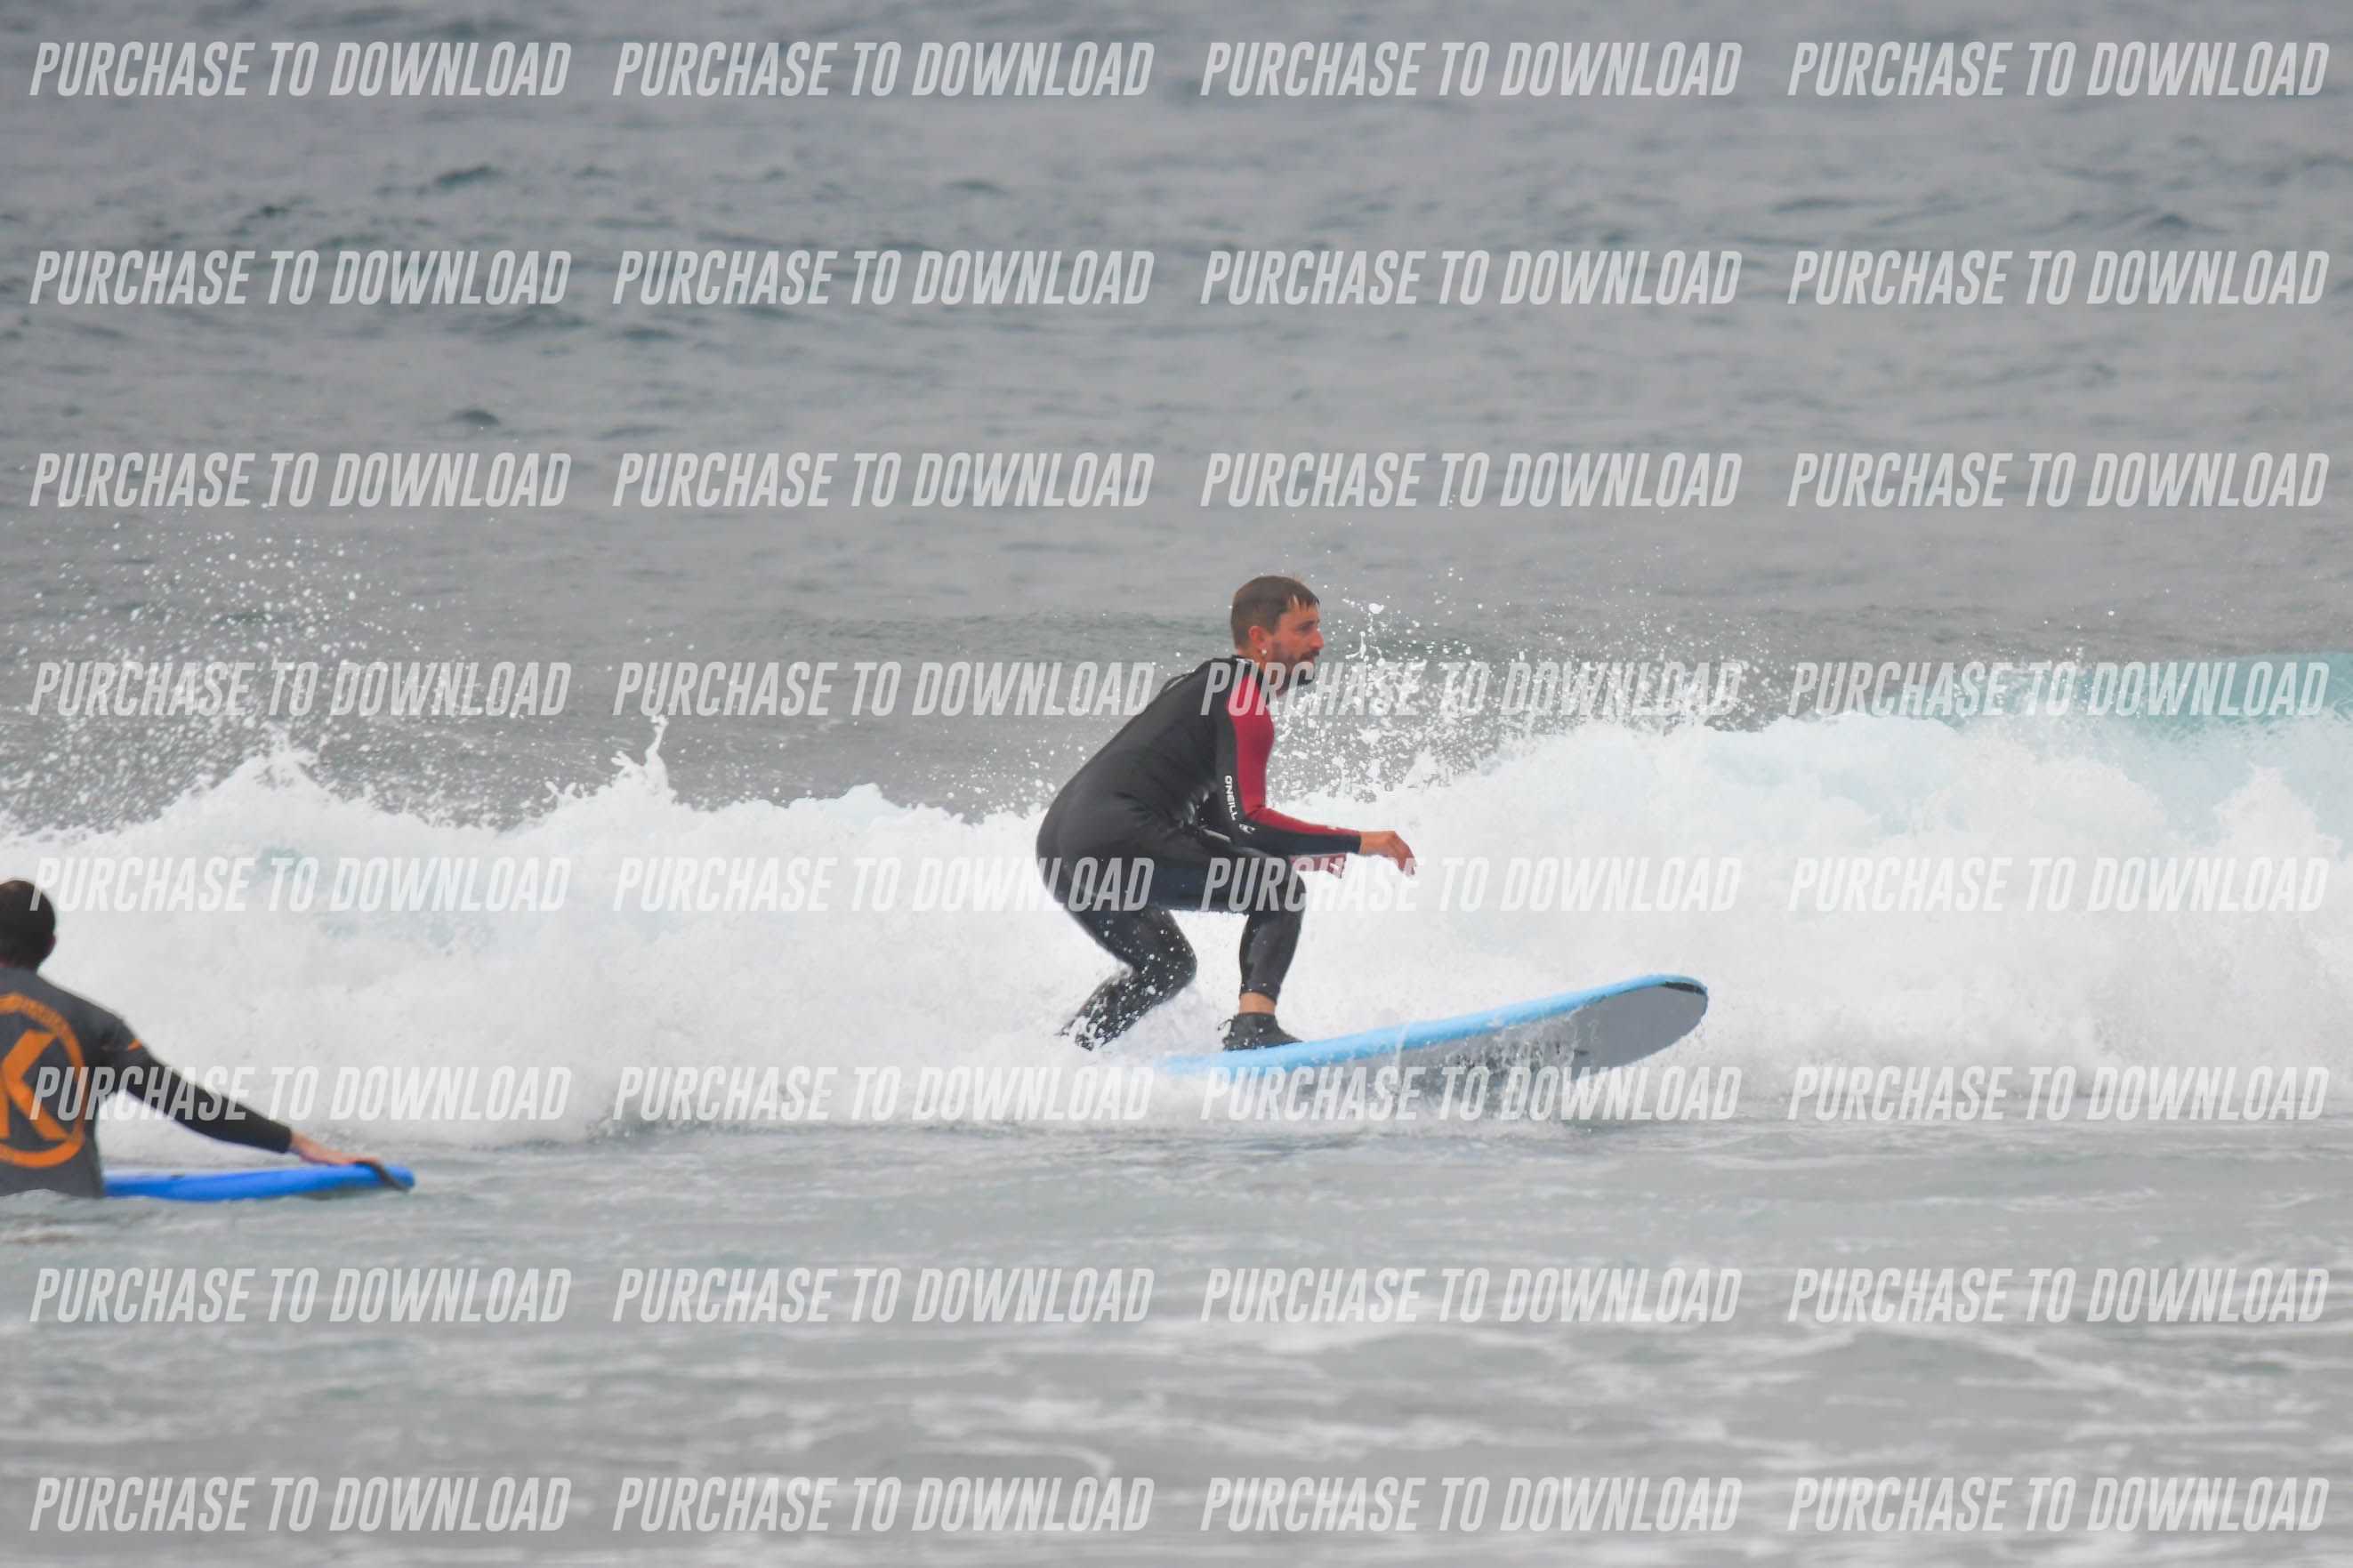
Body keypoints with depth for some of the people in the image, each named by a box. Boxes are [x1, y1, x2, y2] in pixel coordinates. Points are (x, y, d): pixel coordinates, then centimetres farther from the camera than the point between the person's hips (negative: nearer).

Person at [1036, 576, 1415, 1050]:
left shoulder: (1208, 686, 26)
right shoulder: (1242, 701, -6)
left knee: (1165, 969, 28)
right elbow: (1246, 822, -15)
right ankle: (1252, 1026, -19)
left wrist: (1295, 848, 22)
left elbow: (1208, 818, 30)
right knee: (1277, 886, -5)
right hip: (1117, 841, -10)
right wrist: (1357, 842, -11)